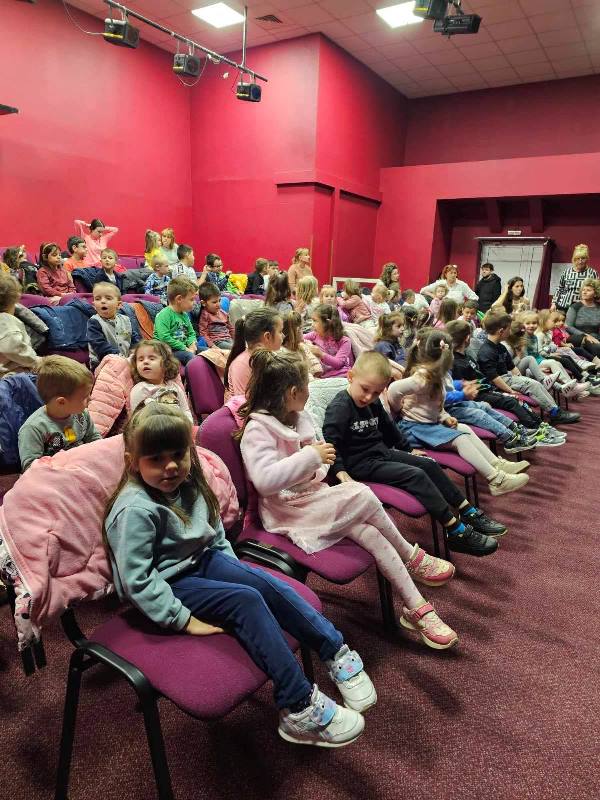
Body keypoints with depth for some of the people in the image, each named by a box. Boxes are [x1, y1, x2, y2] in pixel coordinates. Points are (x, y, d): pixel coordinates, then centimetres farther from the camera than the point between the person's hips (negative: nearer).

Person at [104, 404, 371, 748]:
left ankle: (338, 654, -6)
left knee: (268, 583, -15)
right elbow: (137, 579, -25)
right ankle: (299, 709, -20)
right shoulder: (135, 510, -25)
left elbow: (216, 533, 13)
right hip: (170, 585, -7)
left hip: (202, 560, 7)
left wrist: (237, 571, 4)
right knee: (247, 601, -25)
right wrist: (184, 619, -23)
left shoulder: (188, 485, -2)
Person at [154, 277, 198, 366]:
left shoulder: (185, 315, 14)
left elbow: (191, 333, 23)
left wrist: (192, 343, -2)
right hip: (168, 350, -8)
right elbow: (165, 338, -24)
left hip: (183, 348, 8)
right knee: (188, 355, -33)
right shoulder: (164, 315, -13)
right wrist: (184, 348, -22)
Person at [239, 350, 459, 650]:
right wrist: (311, 456, -28)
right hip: (289, 513, -8)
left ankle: (416, 608, -5)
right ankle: (411, 556, -3)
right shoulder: (257, 430, -17)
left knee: (372, 535, -17)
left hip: (312, 497, 8)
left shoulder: (297, 418, 9)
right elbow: (264, 479, -33)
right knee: (363, 496, -24)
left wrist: (321, 462, 0)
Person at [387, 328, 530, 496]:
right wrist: (397, 410, -15)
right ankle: (496, 480, -19)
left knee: (464, 429, 2)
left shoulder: (434, 375, 11)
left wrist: (445, 418, -2)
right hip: (414, 427, -10)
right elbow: (394, 389, -33)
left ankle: (497, 464, 0)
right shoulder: (423, 377, -21)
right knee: (459, 439, -18)